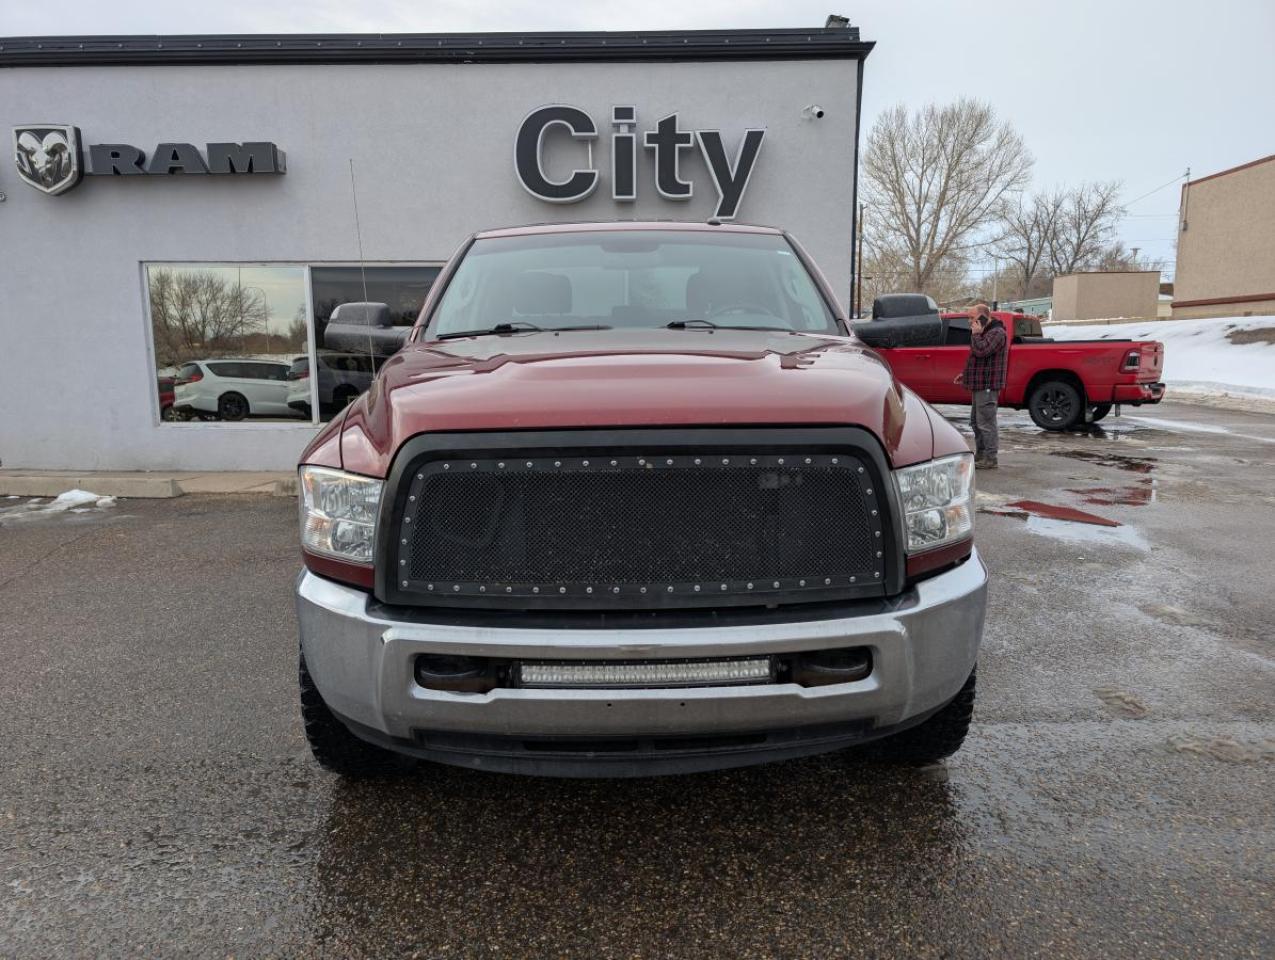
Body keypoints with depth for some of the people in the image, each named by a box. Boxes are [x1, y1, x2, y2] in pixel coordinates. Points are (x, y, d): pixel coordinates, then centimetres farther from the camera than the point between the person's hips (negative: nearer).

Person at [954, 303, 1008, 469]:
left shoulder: (997, 333, -13)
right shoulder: (985, 332, 22)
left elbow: (981, 351, -28)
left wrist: (976, 334, -13)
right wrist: (965, 374, 21)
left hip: (987, 386, -11)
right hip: (979, 385, 11)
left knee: (986, 423, -9)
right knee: (976, 421, 16)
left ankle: (990, 459, -5)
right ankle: (980, 454, 24)